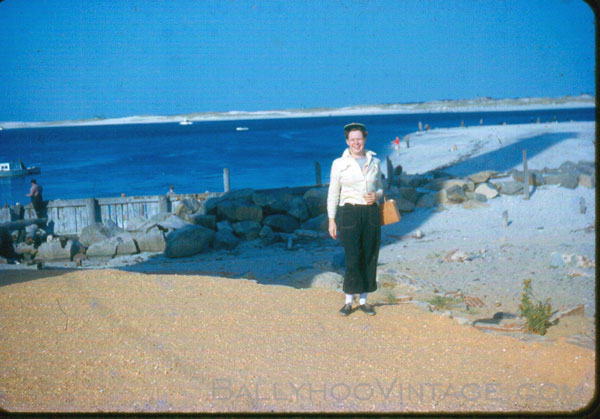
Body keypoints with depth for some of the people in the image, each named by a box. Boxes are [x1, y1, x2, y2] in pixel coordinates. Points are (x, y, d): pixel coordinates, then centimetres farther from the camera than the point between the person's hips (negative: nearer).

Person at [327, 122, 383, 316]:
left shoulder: (375, 162, 8)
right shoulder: (339, 164, -1)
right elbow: (333, 193, 2)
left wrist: (376, 195, -5)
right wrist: (331, 220, -2)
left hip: (371, 213, 3)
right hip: (349, 214, -3)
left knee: (369, 258, 6)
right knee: (353, 259, -7)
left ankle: (363, 300, 18)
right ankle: (348, 301, 8)